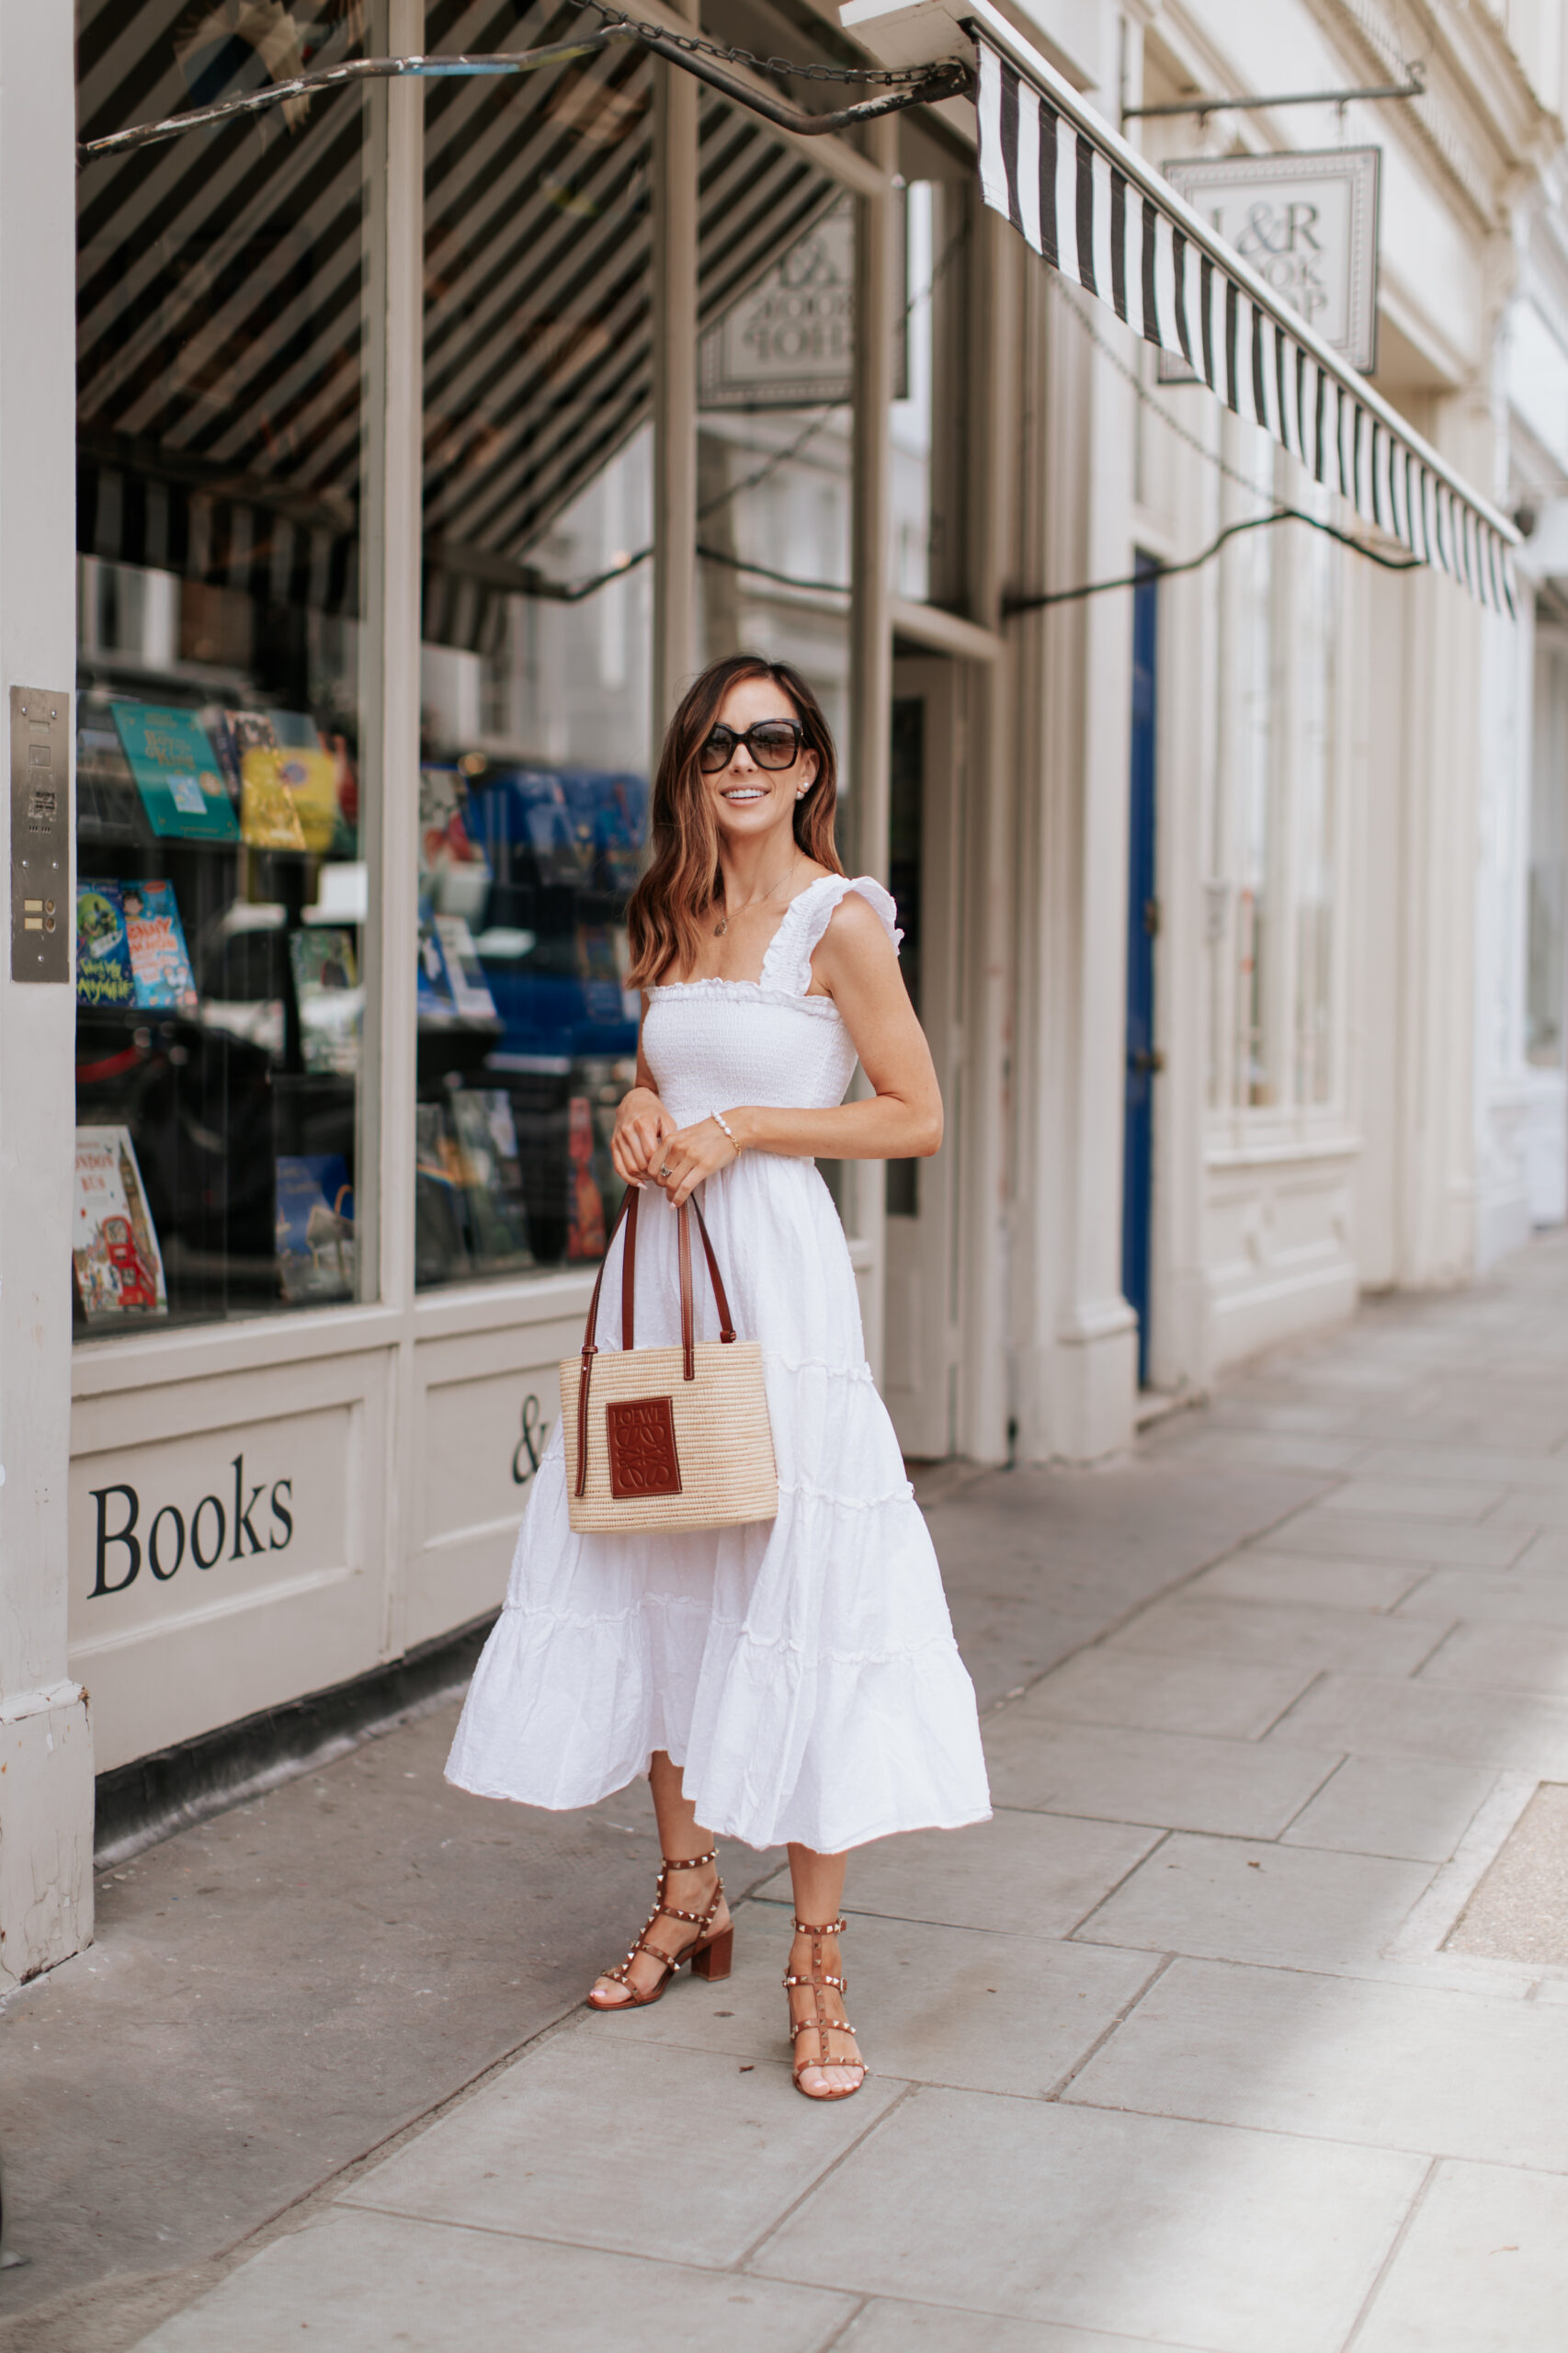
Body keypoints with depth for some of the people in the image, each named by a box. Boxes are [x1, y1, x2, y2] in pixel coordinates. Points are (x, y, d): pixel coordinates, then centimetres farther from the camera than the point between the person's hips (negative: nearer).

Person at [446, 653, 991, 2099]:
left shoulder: (839, 920, -6)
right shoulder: (676, 920, 13)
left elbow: (916, 1117, -7)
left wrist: (737, 1132, -12)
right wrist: (638, 1119, 2)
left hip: (778, 1271, -7)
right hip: (661, 1267, 7)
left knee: (793, 1585, -7)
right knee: (657, 1573, 10)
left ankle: (818, 1957, 1)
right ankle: (689, 1892, 26)